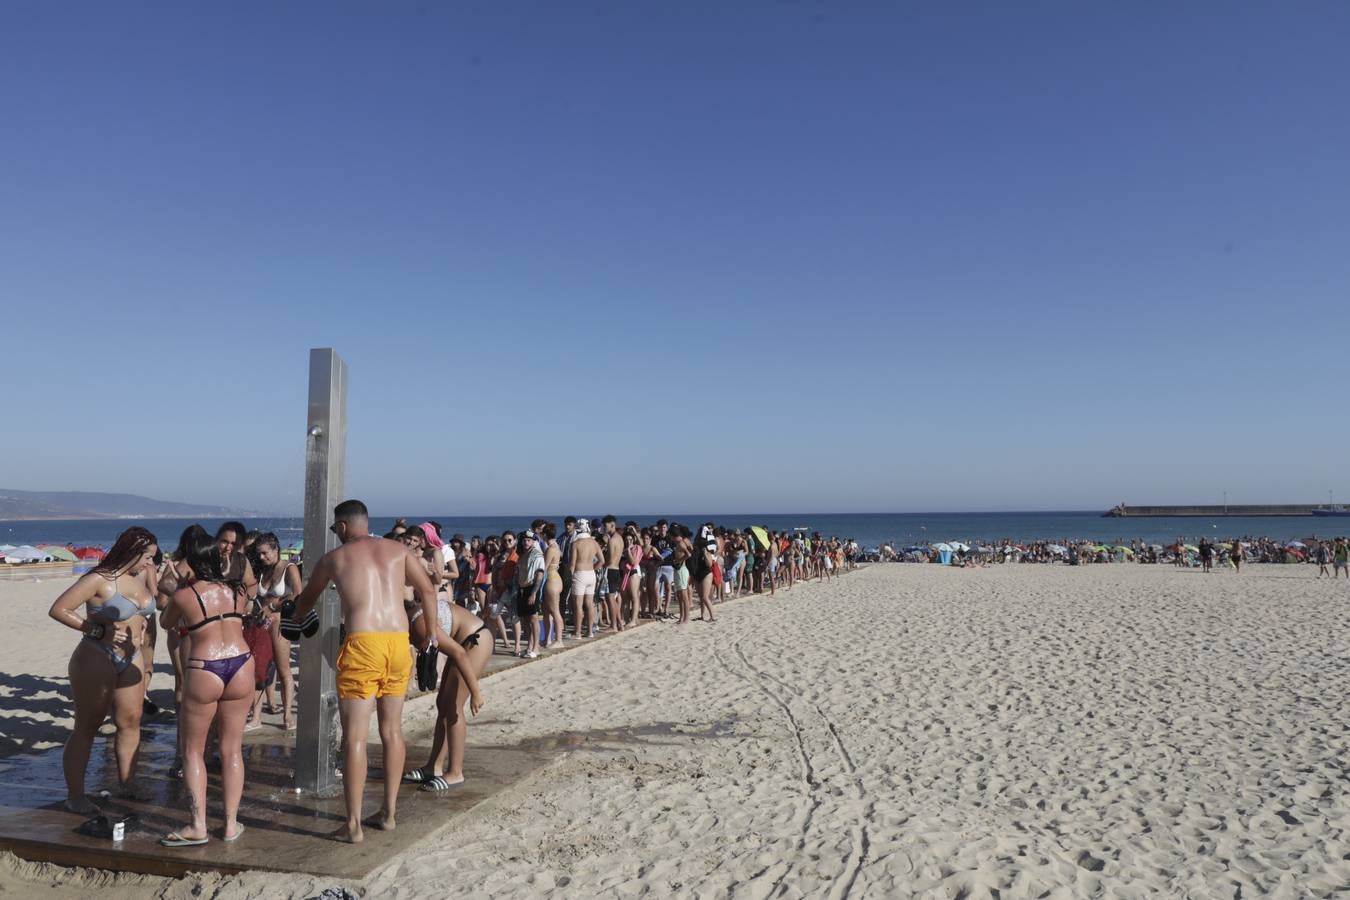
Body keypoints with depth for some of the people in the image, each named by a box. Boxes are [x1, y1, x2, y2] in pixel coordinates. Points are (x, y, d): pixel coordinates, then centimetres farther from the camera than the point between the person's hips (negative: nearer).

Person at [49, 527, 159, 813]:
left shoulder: (142, 575, 3)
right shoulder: (100, 580, -17)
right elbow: (58, 610, -17)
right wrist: (96, 630, -19)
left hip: (132, 660, 7)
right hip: (97, 660, -7)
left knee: (131, 722, 11)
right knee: (87, 727, 2)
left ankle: (128, 784, 24)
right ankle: (75, 796, 12)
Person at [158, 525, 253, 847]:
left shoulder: (183, 595, -6)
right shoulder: (237, 589, 4)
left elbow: (166, 623, 14)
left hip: (203, 671, -3)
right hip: (241, 666, 4)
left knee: (192, 750, 12)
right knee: (232, 749, 12)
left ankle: (198, 826, 8)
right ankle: (231, 824, 15)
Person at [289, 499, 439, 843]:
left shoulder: (335, 557, 10)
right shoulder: (398, 550, 14)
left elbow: (307, 597, 27)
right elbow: (428, 590, 14)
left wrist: (294, 621, 48)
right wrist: (431, 633, 27)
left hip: (363, 643, -4)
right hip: (399, 641, 4)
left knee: (354, 735, 0)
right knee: (392, 730, 14)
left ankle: (353, 825, 2)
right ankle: (388, 812, 22)